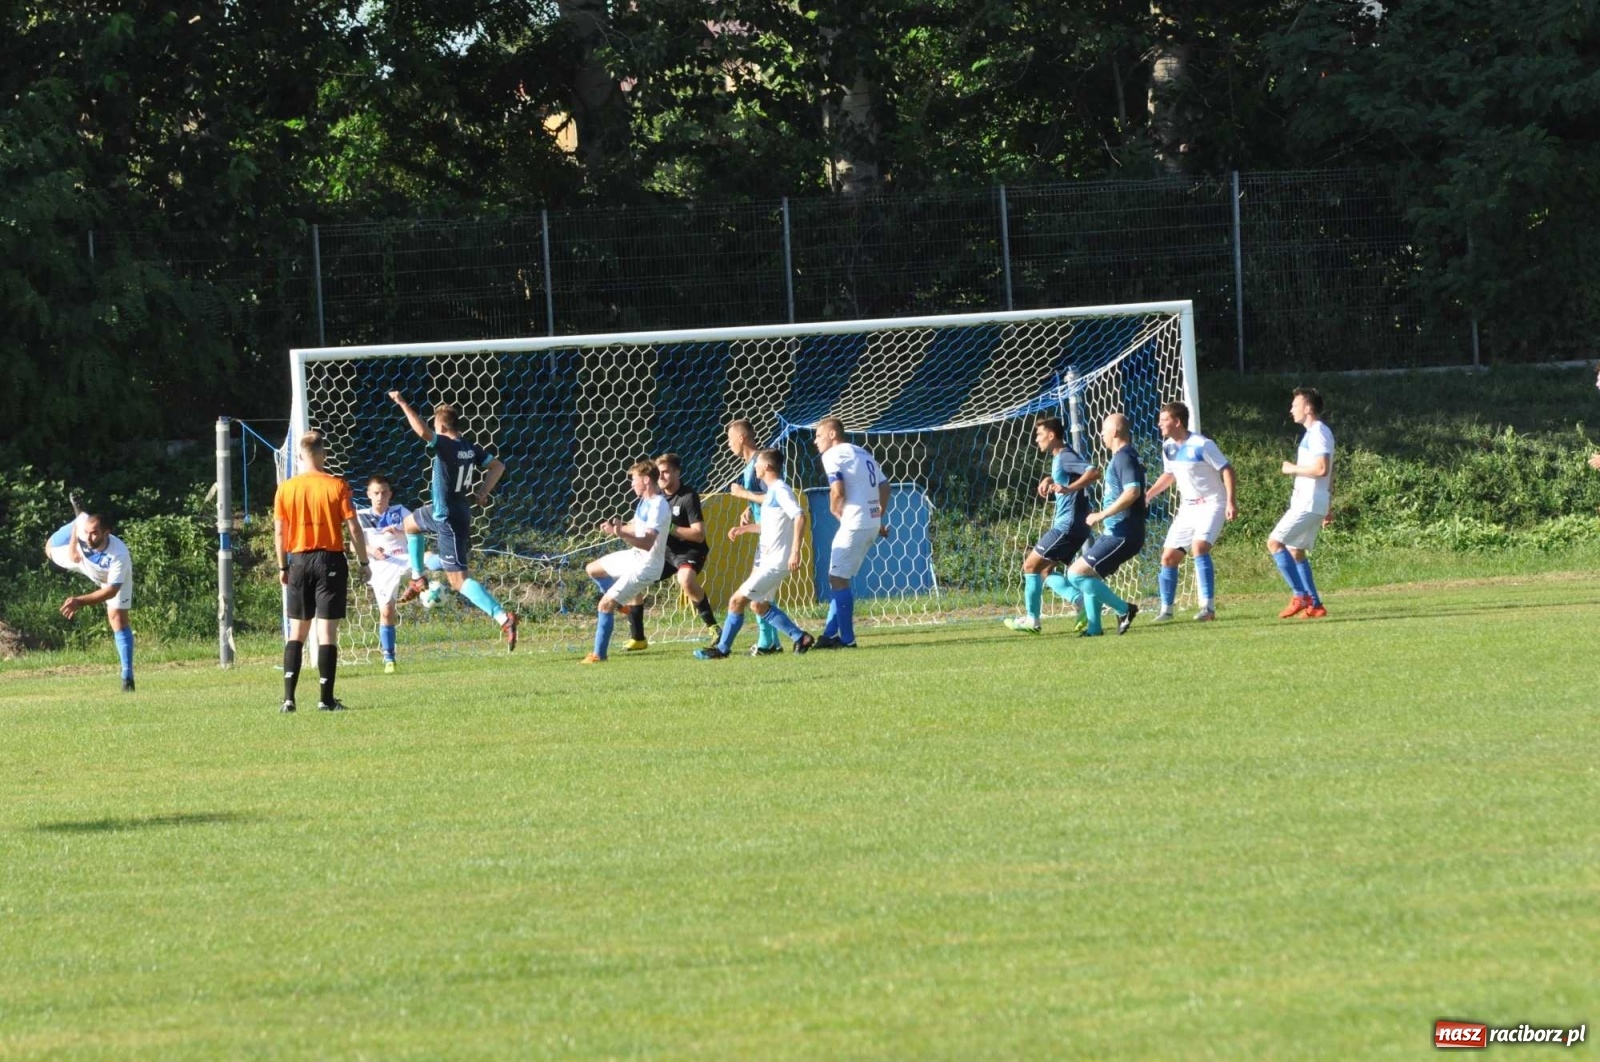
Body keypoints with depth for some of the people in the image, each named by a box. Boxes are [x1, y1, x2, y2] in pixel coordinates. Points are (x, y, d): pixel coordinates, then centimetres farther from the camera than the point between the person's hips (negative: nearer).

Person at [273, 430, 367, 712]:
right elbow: (354, 529, -6)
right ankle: (326, 698, -2)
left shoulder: (286, 488, 0)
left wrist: (282, 567, 12)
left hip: (299, 561, 2)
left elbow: (279, 532, 2)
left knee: (297, 631, 10)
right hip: (330, 560, -2)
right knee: (327, 631, -1)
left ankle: (289, 697, 2)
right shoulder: (337, 486, -6)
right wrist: (364, 562, 5)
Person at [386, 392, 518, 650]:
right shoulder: (470, 448, 1)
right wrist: (484, 492, 7)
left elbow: (422, 431, -39)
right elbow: (497, 465, 8)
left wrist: (402, 404, -30)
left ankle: (503, 617, -20)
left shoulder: (444, 445, -24)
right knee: (410, 523, 35)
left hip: (449, 520, -9)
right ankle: (418, 579, 44)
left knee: (458, 580, -8)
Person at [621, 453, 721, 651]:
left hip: (690, 551, -8)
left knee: (686, 579, -38)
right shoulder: (657, 496, 4)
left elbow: (699, 534, -22)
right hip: (665, 551, 8)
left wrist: (670, 529, -28)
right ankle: (637, 638, 15)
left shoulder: (688, 496, -17)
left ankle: (713, 627, -26)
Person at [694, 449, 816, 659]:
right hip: (767, 560, 11)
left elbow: (799, 517, -28)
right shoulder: (772, 490, 14)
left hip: (775, 563, -11)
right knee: (760, 605, 20)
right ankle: (800, 637, 20)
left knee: (737, 601, -7)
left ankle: (722, 648, 4)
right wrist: (745, 528, 20)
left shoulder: (780, 490, -16)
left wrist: (795, 551, -34)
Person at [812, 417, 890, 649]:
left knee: (838, 578, -4)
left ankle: (846, 638, -6)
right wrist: (880, 519, 21)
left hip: (854, 524, -9)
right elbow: (884, 486, 19)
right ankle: (831, 635, 17)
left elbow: (837, 491, -18)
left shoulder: (833, 455, -6)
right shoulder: (861, 453, 20)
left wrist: (835, 510, 1)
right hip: (873, 524, 9)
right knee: (839, 577, 16)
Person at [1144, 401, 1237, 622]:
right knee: (1169, 556, 3)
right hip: (1187, 508, 8)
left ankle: (1208, 607, -28)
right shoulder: (1168, 447, 5)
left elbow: (1226, 470, -15)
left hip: (1211, 505, -8)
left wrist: (1230, 502, -24)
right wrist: (1148, 495, 14)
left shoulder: (1202, 445, -18)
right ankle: (1166, 609, 16)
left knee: (1199, 546, -29)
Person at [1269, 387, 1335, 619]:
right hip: (1307, 502, 10)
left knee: (1275, 542, -13)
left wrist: (1293, 469, -12)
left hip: (1308, 504, -10)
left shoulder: (1318, 433, -14)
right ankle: (1315, 605, 12)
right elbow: (1329, 474, 23)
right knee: (1296, 551, 13)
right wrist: (1328, 508, 25)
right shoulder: (1315, 433, 18)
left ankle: (1300, 595, -15)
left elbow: (1322, 469, -25)